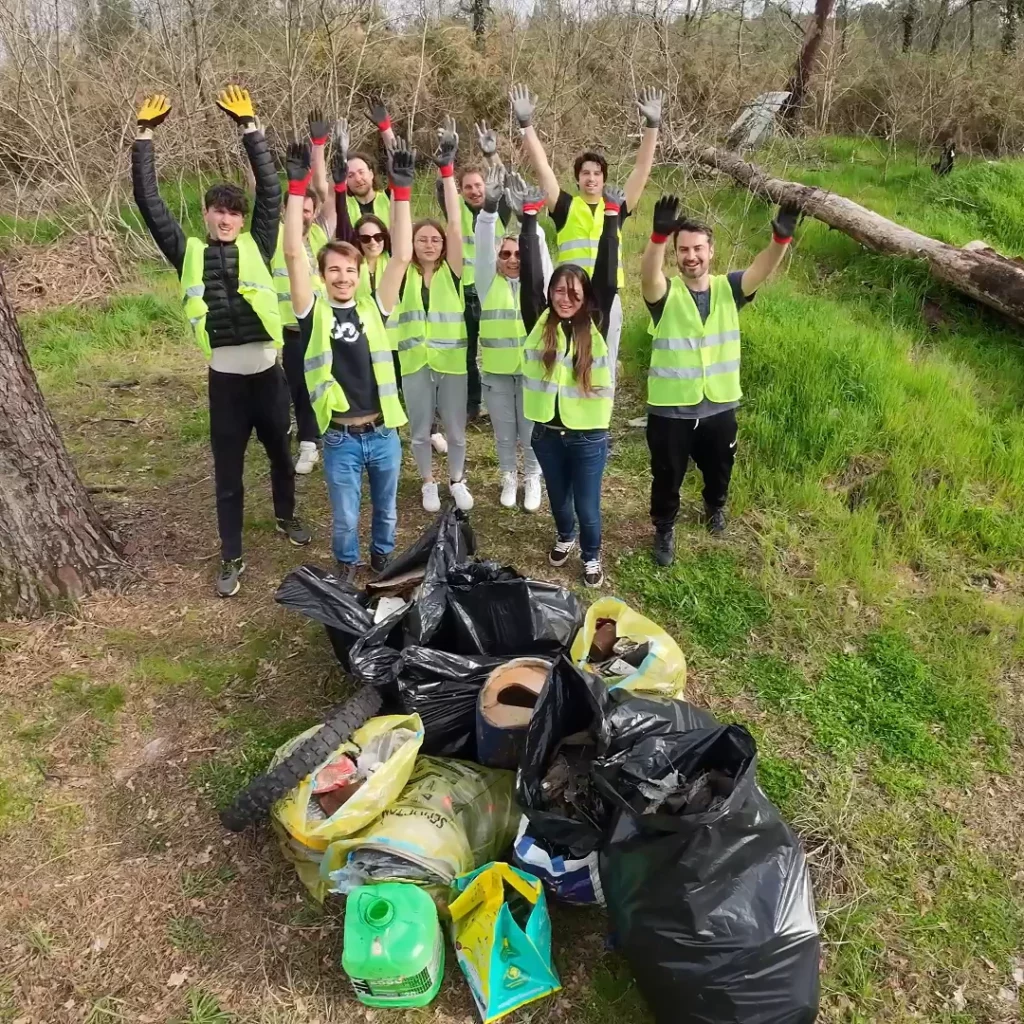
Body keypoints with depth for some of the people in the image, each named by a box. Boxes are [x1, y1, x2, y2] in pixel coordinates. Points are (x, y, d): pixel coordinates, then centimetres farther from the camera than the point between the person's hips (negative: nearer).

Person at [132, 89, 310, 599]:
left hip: (268, 372, 0)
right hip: (224, 379, 0)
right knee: (227, 473, 7)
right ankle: (232, 558, 18)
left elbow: (270, 190, -4)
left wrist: (249, 128, -6)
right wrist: (145, 136, 1)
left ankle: (286, 517, 45)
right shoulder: (189, 252, 4)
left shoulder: (255, 246, 3)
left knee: (280, 453, 19)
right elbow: (148, 202, 3)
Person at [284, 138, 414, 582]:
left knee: (386, 510, 21)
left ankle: (383, 557, 45)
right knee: (345, 519, 14)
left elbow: (402, 256, -8)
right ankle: (346, 567, 39)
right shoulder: (314, 312, -5)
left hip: (383, 432, 2)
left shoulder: (373, 308, 0)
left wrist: (400, 190, -13)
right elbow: (293, 254, -15)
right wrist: (297, 185, -19)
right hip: (340, 438, -2)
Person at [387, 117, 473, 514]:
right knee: (420, 431, 12)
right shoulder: (404, 273, 0)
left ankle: (457, 481, 33)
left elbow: (455, 223, -11)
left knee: (455, 429, 12)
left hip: (451, 361, -1)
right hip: (414, 363, 1)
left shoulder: (451, 271, -2)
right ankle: (429, 483, 32)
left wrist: (447, 168, -18)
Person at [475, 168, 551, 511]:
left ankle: (532, 479, 29)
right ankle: (509, 479, 33)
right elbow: (483, 246, -15)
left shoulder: (537, 281, 0)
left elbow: (539, 249, -17)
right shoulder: (488, 282, 0)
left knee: (531, 430, 10)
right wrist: (489, 207, -31)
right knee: (504, 432, 14)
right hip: (496, 371, 1)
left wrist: (525, 214, -33)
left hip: (532, 369, -1)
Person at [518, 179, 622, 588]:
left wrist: (611, 216, -17)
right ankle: (565, 538, 51)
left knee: (587, 505, 9)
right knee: (558, 497, 22)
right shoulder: (539, 323, -5)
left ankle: (591, 556, 35)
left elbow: (607, 276, -14)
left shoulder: (595, 327, -8)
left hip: (587, 435, -2)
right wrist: (530, 216, -13)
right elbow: (529, 272, -10)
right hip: (547, 431, 2)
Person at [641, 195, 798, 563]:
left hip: (719, 406, 3)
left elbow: (762, 269, -19)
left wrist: (782, 238, -41)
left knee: (719, 471, 25)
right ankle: (664, 529, 38)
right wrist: (659, 234, -53)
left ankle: (715, 506, 57)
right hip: (670, 409, -3)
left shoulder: (728, 289, -3)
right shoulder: (665, 294, -11)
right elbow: (648, 273, -33)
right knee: (667, 477, 13)